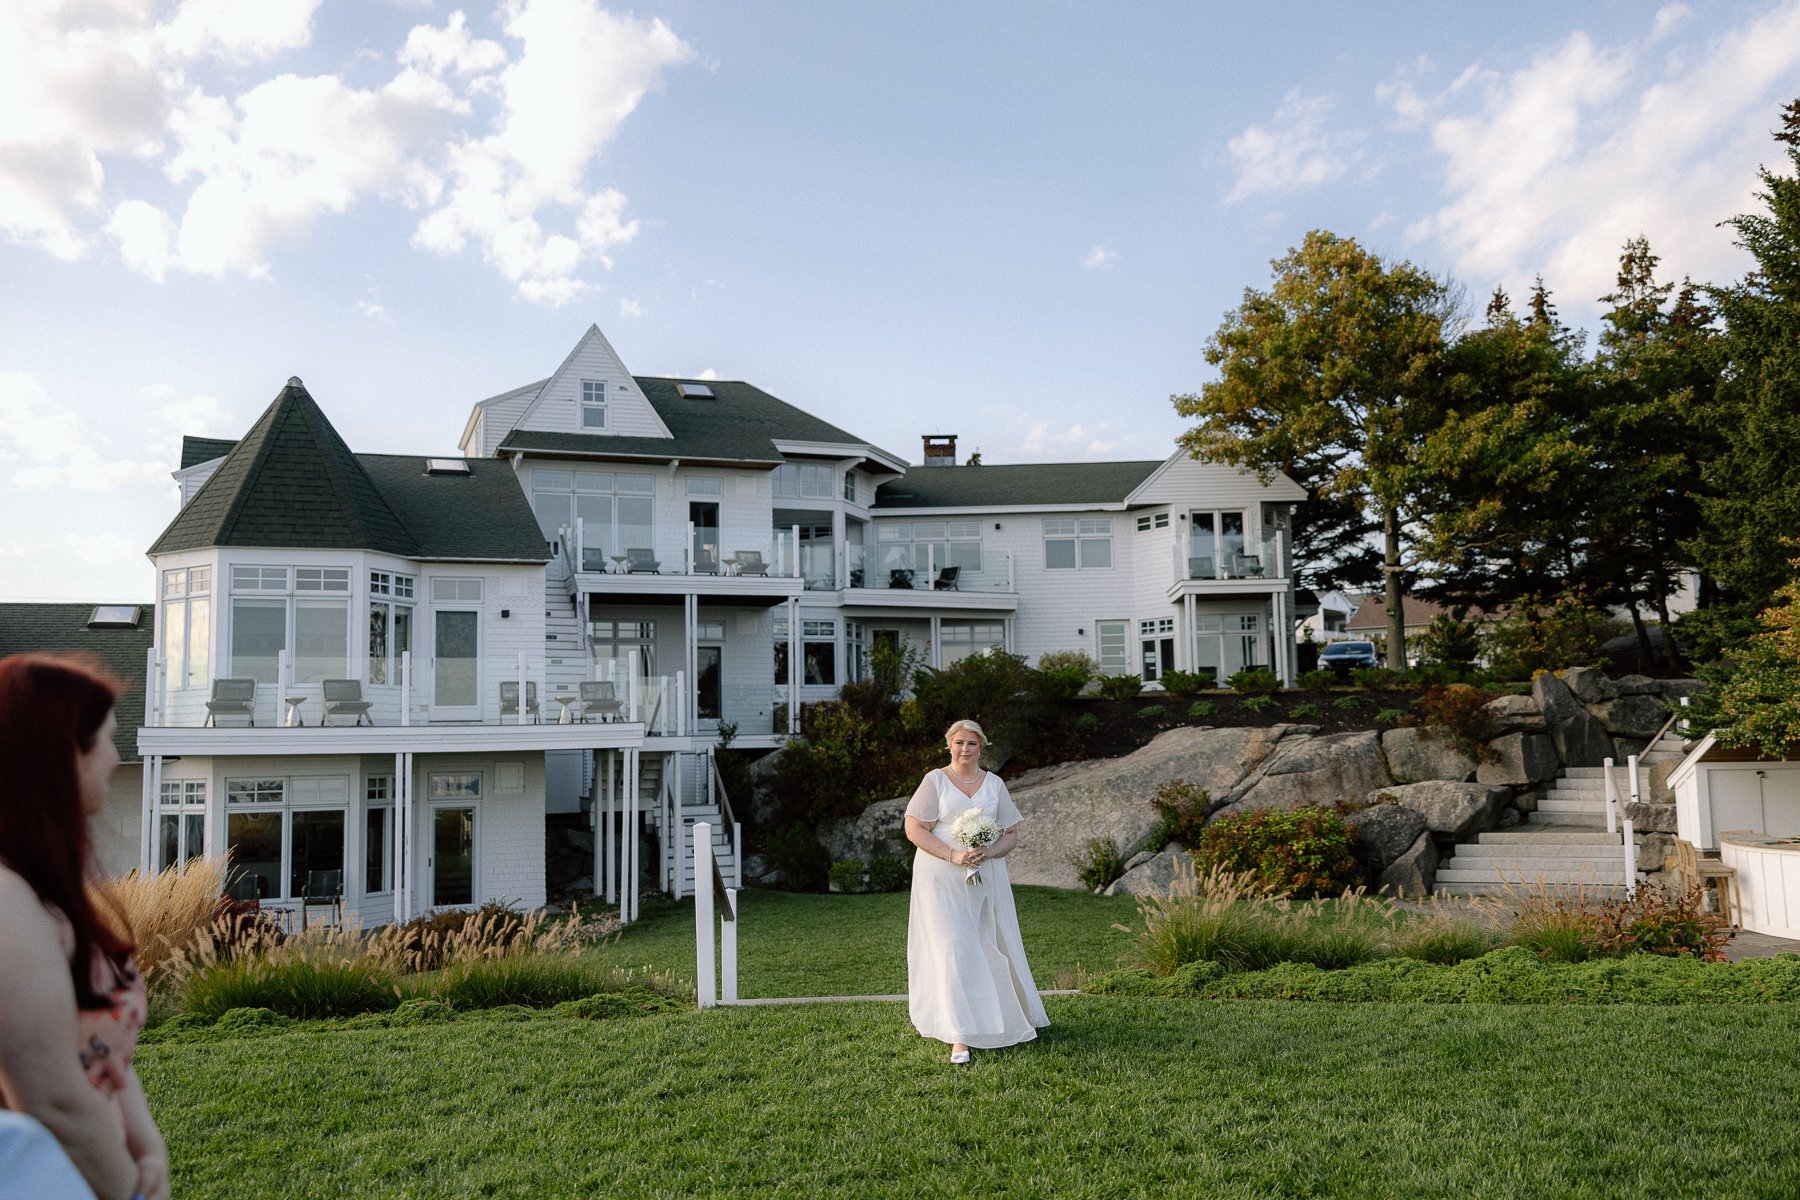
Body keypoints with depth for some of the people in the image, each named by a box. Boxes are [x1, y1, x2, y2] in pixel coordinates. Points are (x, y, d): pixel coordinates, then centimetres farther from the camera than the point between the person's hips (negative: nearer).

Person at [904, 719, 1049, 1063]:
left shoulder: (994, 784, 9)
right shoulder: (935, 781, -1)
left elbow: (1011, 835, 10)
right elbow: (914, 829, -6)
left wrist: (988, 851, -11)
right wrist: (953, 855, -17)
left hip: (987, 878, 4)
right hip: (942, 879, -3)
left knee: (992, 949, 10)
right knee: (954, 951, -10)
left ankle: (1010, 1016, 32)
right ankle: (959, 1037, -8)